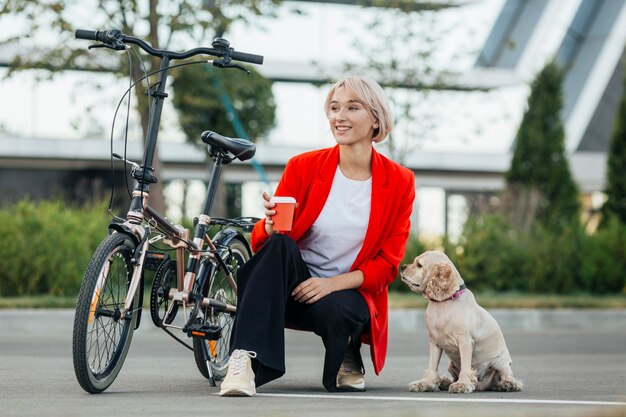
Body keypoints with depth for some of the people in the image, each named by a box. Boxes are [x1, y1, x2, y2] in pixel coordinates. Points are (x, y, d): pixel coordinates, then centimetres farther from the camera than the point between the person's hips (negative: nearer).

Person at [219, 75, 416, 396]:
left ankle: (347, 355, 3)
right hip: (293, 284, 1)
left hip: (350, 291, -1)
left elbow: (388, 263, -2)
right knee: (278, 245, -31)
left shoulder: (399, 182, -2)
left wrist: (333, 284, -18)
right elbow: (261, 241, -1)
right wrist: (271, 225, -26)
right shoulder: (303, 167, -2)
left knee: (336, 311, -37)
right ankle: (243, 361, -38)